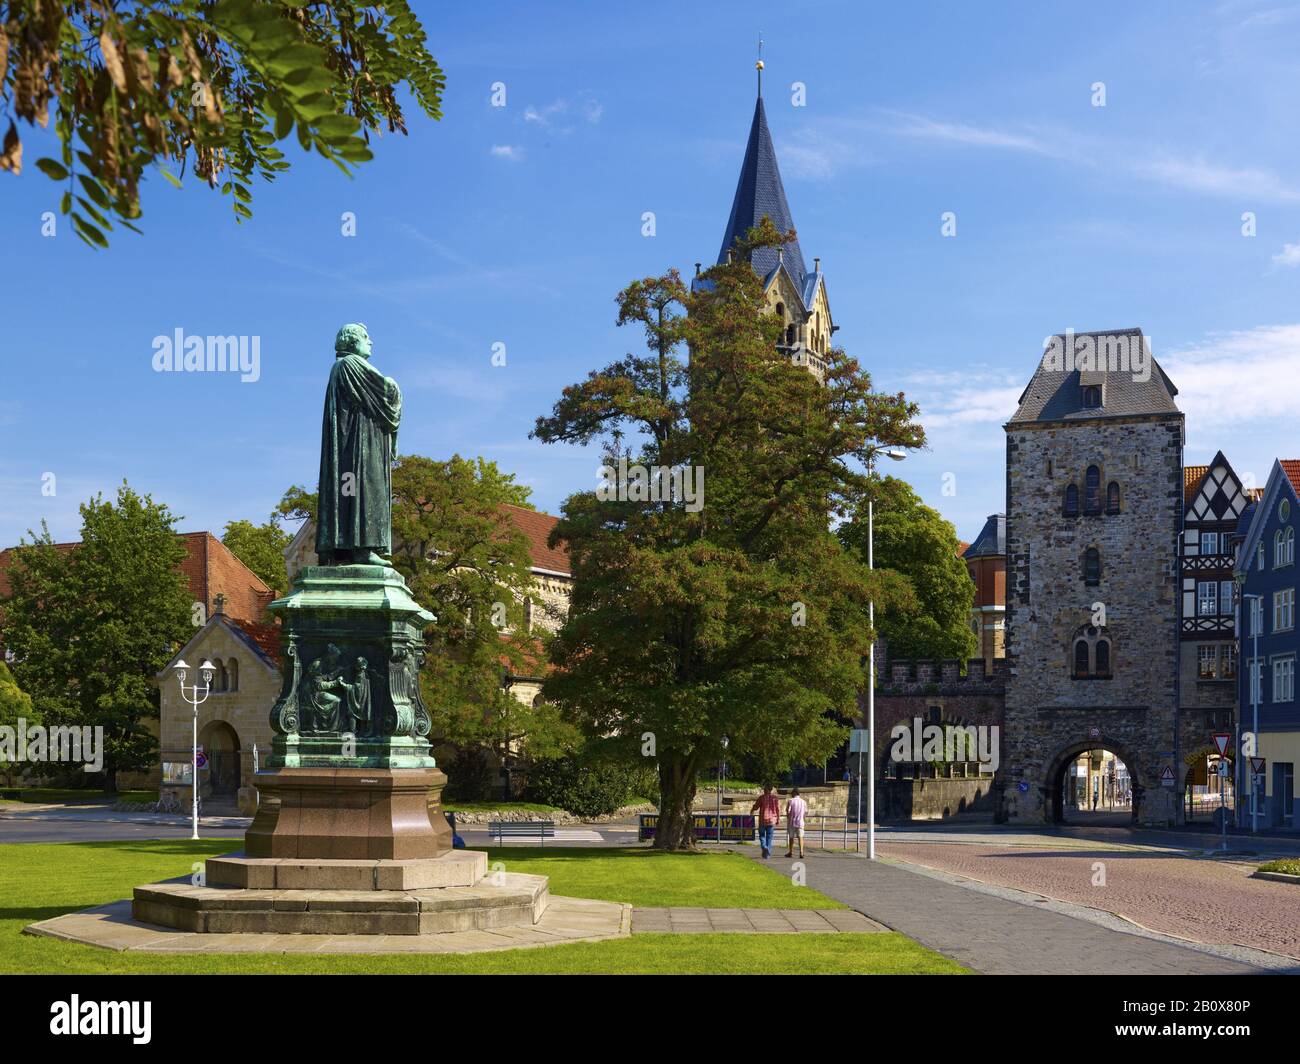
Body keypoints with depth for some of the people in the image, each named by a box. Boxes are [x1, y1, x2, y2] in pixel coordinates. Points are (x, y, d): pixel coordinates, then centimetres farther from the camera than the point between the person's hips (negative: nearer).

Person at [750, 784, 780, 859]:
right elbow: (778, 809, -1)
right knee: (769, 837, 11)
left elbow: (755, 807, -2)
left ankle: (764, 847, -14)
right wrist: (778, 819, 9)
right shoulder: (775, 798, -1)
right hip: (772, 821, 2)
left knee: (762, 835, 12)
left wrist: (752, 810, 18)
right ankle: (767, 854, 10)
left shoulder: (762, 797, -8)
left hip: (763, 820, -2)